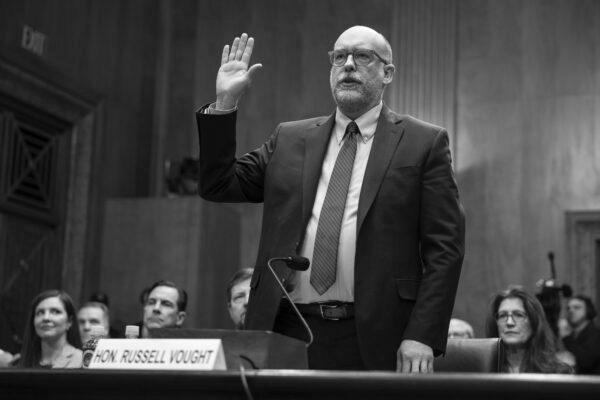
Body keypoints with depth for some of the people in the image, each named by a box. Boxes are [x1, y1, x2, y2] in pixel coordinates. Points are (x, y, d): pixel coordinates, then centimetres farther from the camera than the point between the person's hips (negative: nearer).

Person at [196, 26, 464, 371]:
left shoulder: (424, 143, 4)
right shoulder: (290, 139, 14)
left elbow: (445, 248, -2)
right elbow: (218, 186, 12)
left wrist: (422, 336, -11)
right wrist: (225, 103, 3)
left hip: (372, 340, -3)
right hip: (287, 332, 3)